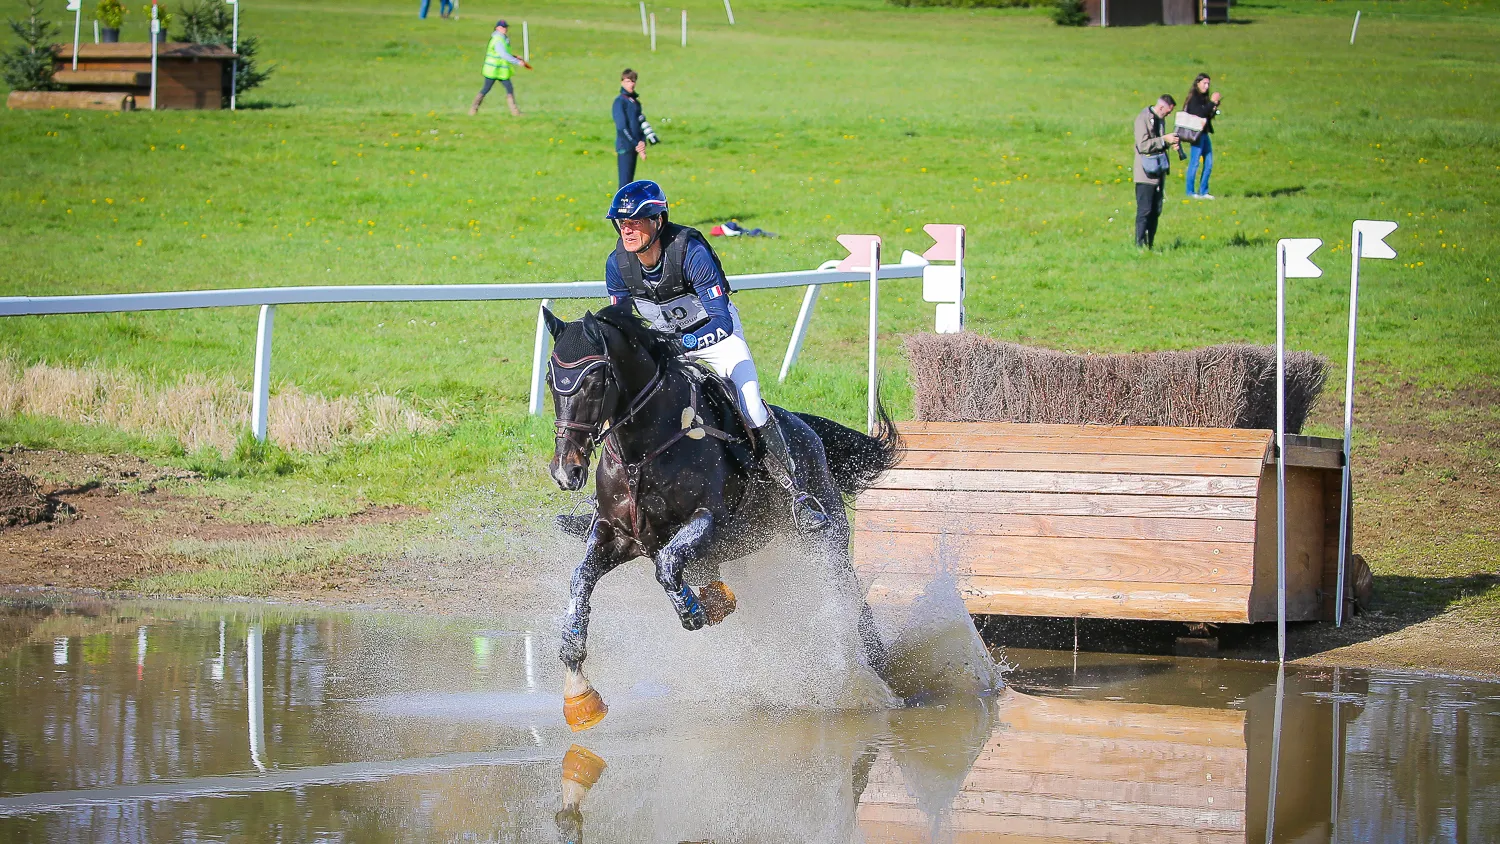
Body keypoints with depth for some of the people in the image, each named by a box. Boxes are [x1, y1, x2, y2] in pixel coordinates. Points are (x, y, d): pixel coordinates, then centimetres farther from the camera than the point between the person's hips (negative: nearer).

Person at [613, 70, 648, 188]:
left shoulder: (636, 102, 15)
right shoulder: (620, 101, -8)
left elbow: (641, 124, 16)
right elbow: (622, 127, -14)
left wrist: (642, 142, -3)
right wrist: (636, 145, -15)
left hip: (635, 146, 8)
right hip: (625, 147, -8)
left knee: (630, 182, 10)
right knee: (625, 182, -10)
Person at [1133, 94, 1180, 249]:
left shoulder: (1160, 119, 14)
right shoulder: (1143, 118, -12)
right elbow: (1143, 145, -20)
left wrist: (1170, 143, 8)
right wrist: (1164, 140, -18)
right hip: (1146, 174, -9)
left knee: (1155, 211, 9)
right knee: (1144, 211, -8)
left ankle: (1149, 245, 13)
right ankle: (1140, 245, -5)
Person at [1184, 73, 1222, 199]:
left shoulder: (1203, 98, 15)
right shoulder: (1194, 98, -9)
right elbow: (1200, 113, -22)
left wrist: (1216, 104, 4)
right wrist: (1212, 102, -18)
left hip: (1204, 134, 9)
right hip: (1196, 134, -9)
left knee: (1208, 163, 9)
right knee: (1194, 163, -6)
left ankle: (1203, 191, 15)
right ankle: (1190, 192, -1)